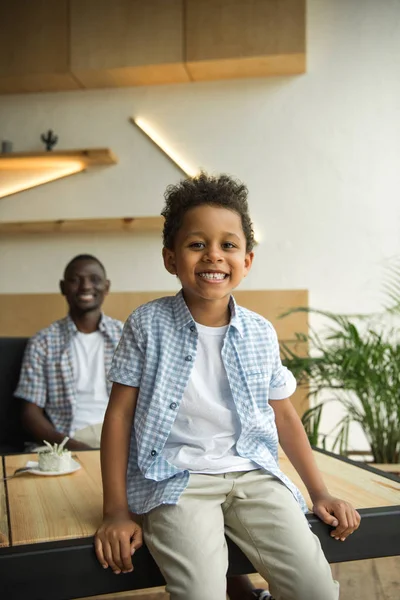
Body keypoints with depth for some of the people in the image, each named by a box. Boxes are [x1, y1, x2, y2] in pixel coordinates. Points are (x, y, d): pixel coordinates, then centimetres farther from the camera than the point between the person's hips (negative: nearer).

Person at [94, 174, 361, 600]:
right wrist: (117, 512, -4)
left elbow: (283, 415, 14)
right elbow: (119, 413, -1)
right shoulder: (147, 325, -3)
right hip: (175, 479, -3)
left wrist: (320, 493, 12)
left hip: (253, 473, 3)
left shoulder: (261, 333, 5)